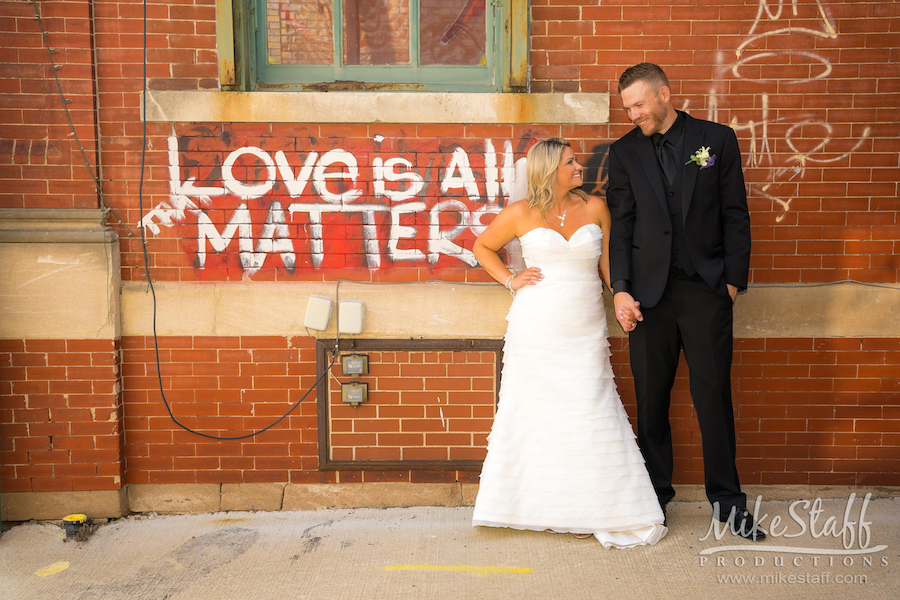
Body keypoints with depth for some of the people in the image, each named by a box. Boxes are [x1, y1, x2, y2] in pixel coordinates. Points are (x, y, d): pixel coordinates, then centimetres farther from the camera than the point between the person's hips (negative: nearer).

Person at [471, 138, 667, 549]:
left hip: (585, 331, 1)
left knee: (592, 413, -1)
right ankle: (534, 506, 20)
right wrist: (510, 280, 2)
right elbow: (482, 247, 14)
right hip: (536, 329, -1)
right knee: (533, 413, 5)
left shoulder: (595, 208, 7)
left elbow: (609, 264, 12)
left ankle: (603, 512, 11)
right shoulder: (521, 214, 1)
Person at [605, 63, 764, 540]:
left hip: (707, 287, -1)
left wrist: (733, 280, -1)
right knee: (650, 397, 6)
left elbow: (735, 215, 5)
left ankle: (726, 499, 18)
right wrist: (620, 288, -5)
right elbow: (620, 227, 4)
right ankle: (655, 492, 21)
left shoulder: (718, 140, 4)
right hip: (649, 289, 1)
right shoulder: (624, 151, 7)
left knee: (714, 394, 3)